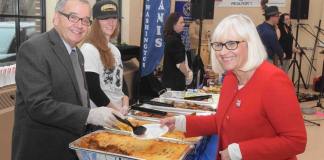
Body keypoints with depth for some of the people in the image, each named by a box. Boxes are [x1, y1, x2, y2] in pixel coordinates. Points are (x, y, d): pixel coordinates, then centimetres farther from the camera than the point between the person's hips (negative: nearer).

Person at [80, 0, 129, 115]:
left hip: (119, 112, 7)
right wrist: (117, 110, -13)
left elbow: (120, 81, 11)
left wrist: (124, 106, -3)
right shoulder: (89, 49, -15)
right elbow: (93, 89, -19)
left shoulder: (114, 49, 8)